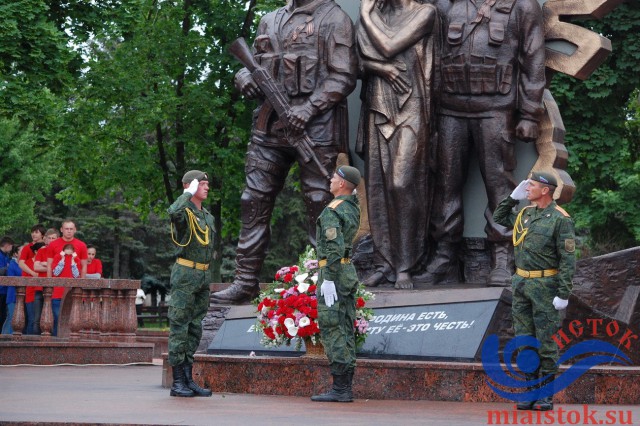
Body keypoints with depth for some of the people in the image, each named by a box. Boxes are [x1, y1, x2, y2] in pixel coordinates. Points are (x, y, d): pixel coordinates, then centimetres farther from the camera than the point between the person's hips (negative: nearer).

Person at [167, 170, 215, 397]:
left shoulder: (208, 217, 18)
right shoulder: (184, 212, -8)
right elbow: (173, 212, -34)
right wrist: (189, 193, -18)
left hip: (204, 275, 8)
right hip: (185, 274, -8)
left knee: (195, 328, 10)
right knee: (179, 327, -6)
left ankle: (188, 379, 14)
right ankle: (177, 382, -5)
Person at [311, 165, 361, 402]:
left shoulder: (332, 211, -14)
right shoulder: (353, 208, 13)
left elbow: (334, 248, -22)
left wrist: (328, 280, -24)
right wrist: (348, 191, 25)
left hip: (333, 274, -9)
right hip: (350, 274, 9)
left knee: (332, 330, -8)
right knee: (345, 331, 8)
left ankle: (339, 389, -10)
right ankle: (346, 387, 8)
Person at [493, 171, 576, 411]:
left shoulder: (560, 219, -10)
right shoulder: (525, 213, 10)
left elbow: (568, 259, -13)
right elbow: (498, 218, 27)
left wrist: (563, 294, -18)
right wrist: (513, 197, 12)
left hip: (544, 285, -7)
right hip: (521, 283, 7)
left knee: (545, 341, -1)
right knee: (524, 339, 8)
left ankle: (546, 394, 5)